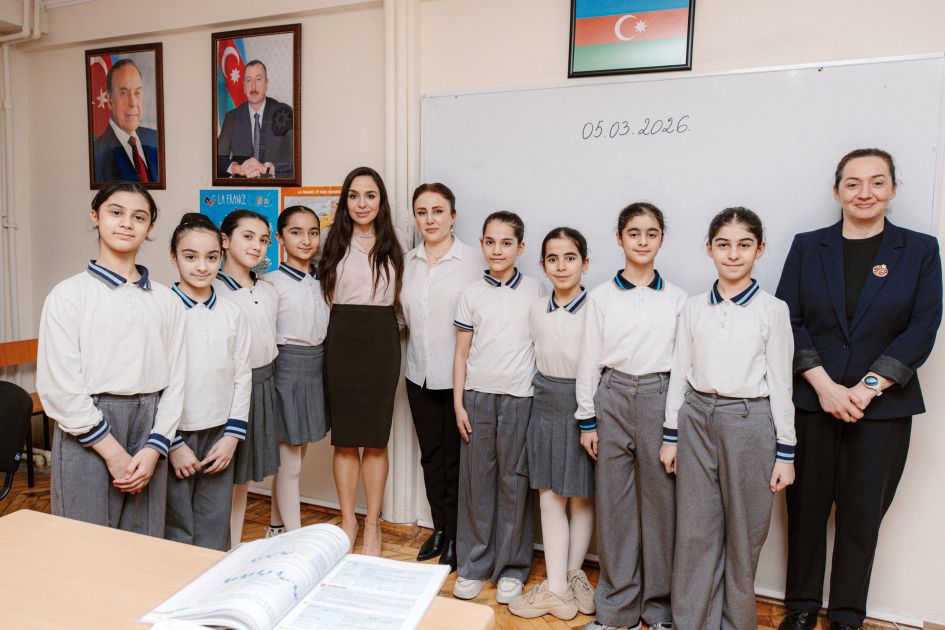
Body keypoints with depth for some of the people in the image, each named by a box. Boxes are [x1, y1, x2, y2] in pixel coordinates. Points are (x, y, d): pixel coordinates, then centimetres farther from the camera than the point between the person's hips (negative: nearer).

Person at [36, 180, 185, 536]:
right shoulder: (69, 294, -2)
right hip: (88, 434, -3)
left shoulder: (165, 300, 7)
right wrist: (113, 452, -9)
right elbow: (57, 386, -7)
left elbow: (175, 379, 5)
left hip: (149, 430, 3)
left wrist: (154, 448, -6)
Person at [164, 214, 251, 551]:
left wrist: (232, 436, 0)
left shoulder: (232, 314, 3)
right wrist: (173, 443, -9)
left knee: (215, 533, 10)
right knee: (177, 531, 7)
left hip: (219, 437, 3)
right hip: (175, 435, -3)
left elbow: (242, 376, 6)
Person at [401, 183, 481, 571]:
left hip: (459, 375, -5)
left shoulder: (474, 260, -9)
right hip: (420, 374, 5)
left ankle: (455, 538, 23)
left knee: (455, 457, 6)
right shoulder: (407, 261, 7)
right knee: (430, 454, 15)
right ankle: (439, 528, 32)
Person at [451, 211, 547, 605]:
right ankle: (473, 565, 21)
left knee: (514, 484, 5)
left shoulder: (536, 291, 4)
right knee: (476, 482, 6)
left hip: (520, 397, -1)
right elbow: (461, 353, 6)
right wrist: (458, 404, 1)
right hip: (478, 396, 1)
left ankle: (512, 567, 20)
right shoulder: (471, 294, 5)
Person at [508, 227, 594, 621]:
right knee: (549, 498, 8)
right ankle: (558, 589, 19)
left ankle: (572, 573, 30)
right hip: (546, 406, 5)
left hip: (584, 406, -5)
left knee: (581, 498, 11)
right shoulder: (537, 309, 4)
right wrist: (547, 393, 10)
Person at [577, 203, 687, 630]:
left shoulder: (676, 298, 5)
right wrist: (586, 420, 1)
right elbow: (589, 359, 3)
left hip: (660, 398, 0)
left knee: (660, 498, 5)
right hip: (612, 396, 0)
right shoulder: (602, 295, 3)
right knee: (613, 499, 6)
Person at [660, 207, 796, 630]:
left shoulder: (773, 310, -2)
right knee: (694, 531, 8)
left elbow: (780, 383, -1)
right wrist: (670, 436, 7)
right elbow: (679, 374, 7)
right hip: (696, 419, 2)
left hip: (749, 423, -2)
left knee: (743, 534, 9)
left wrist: (785, 451, -1)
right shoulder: (693, 309, 4)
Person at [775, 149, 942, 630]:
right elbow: (788, 321, -2)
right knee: (806, 505, 8)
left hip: (883, 408, 0)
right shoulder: (807, 247, 4)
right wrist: (824, 385, -12)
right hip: (810, 402, 1)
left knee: (862, 513, 9)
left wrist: (867, 388, -13)